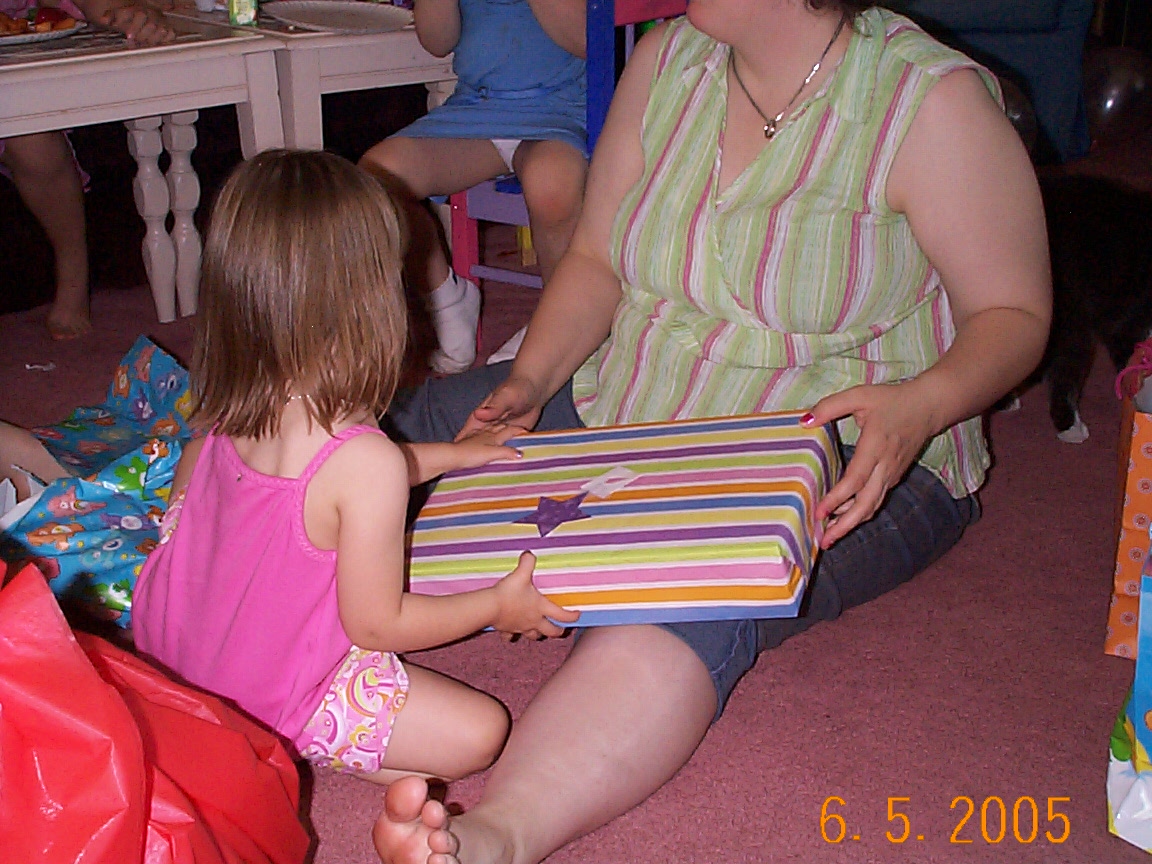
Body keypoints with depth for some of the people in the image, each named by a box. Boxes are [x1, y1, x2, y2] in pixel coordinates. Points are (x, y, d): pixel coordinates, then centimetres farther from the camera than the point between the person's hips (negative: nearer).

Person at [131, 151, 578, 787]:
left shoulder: (230, 408, -8)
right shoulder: (369, 464, -31)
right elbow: (377, 623, -19)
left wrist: (446, 457, 22)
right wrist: (499, 605, -5)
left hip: (163, 638, 7)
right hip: (270, 696, -7)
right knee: (479, 732, -5)